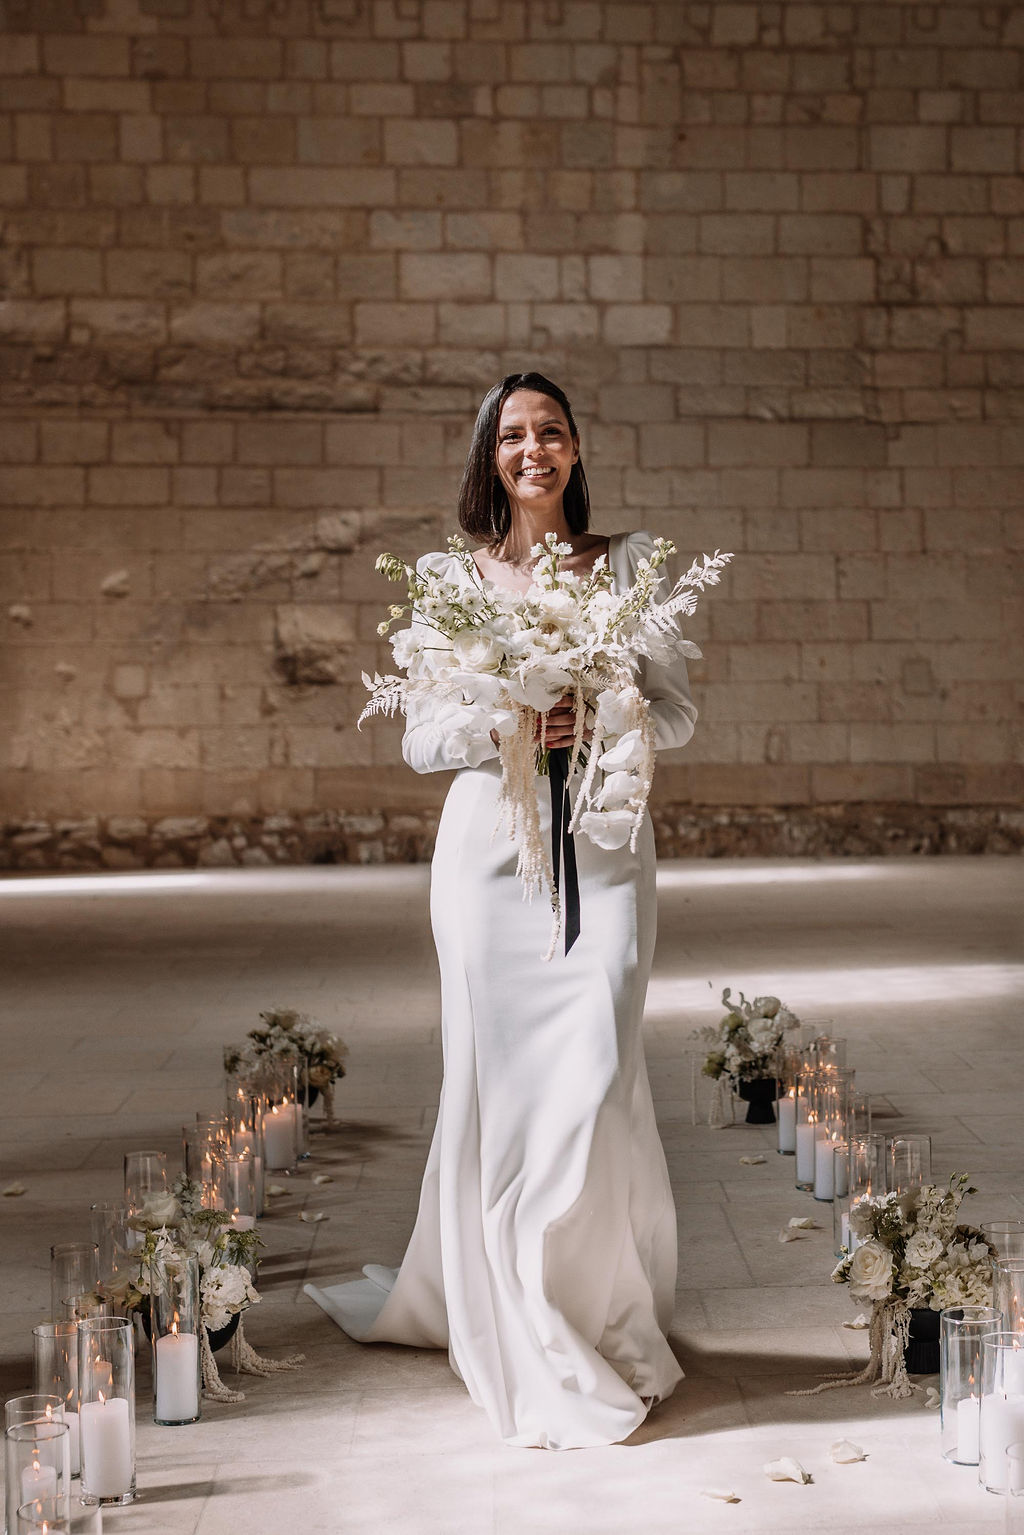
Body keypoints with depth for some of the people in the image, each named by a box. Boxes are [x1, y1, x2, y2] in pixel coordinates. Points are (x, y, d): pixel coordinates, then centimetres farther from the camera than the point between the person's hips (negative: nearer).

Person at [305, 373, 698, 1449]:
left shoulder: (628, 564, 10)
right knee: (500, 1080, -1)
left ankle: (603, 1311, 11)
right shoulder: (450, 578, 8)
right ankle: (518, 1337, 15)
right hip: (491, 846, 0)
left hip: (605, 847, 0)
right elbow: (421, 737, 6)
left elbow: (678, 711, 8)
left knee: (597, 1075, -10)